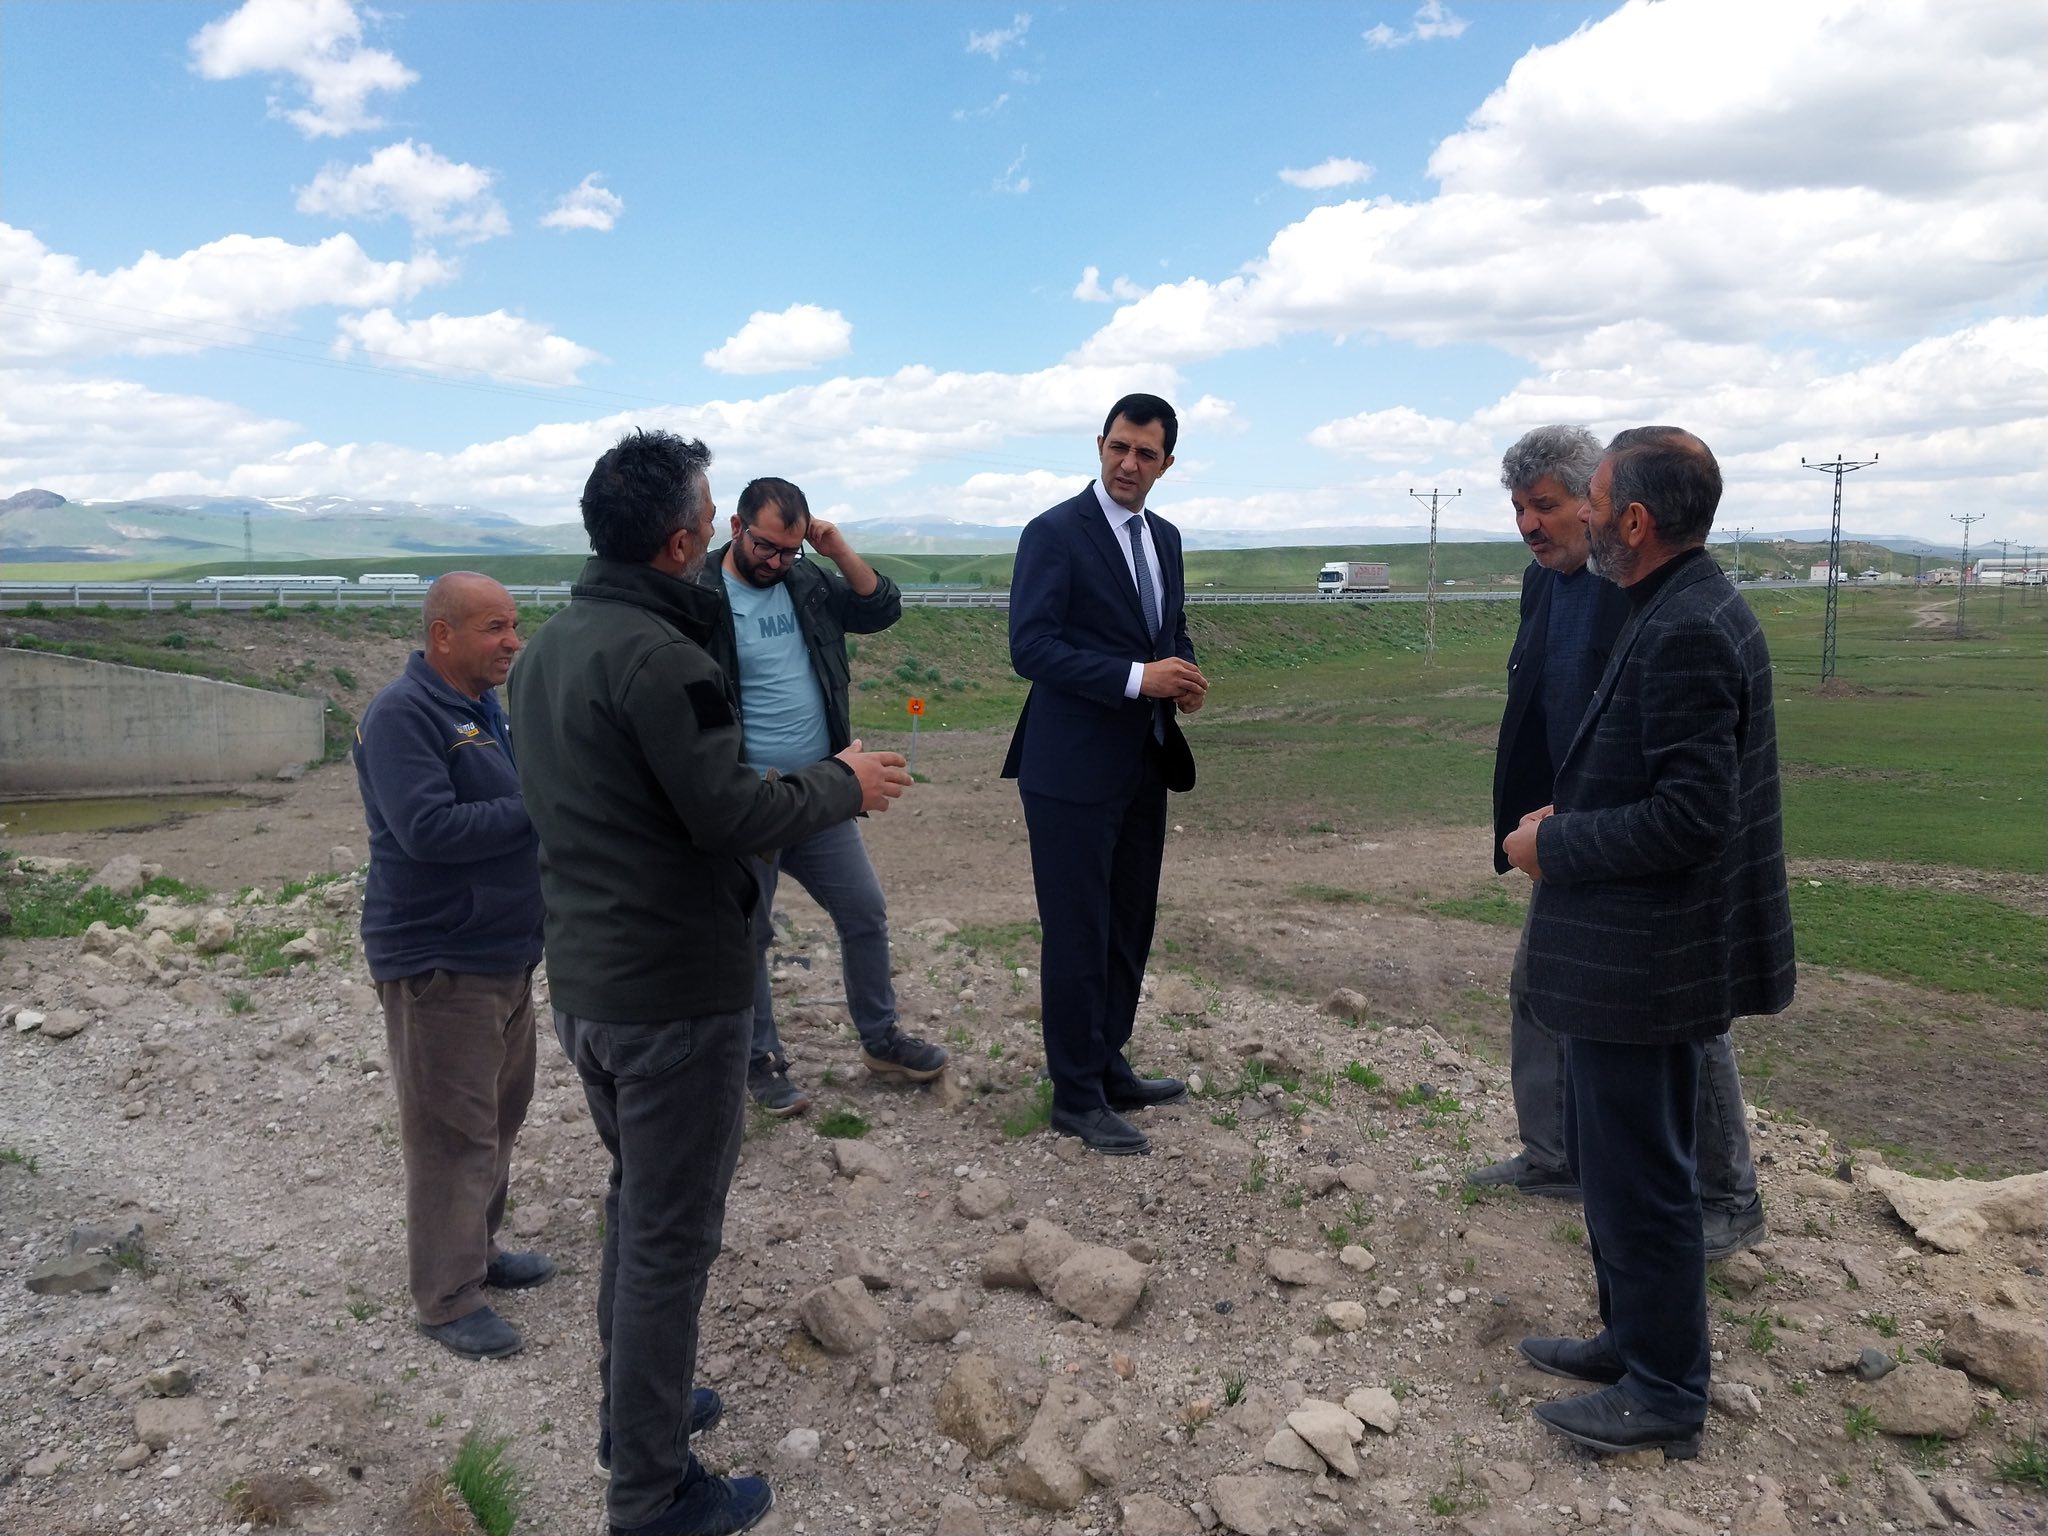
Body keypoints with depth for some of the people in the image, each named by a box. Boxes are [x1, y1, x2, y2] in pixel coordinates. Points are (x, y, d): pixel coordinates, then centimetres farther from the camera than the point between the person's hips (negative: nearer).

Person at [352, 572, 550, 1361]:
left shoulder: (489, 707, 12)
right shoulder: (402, 714, -17)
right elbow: (427, 828, -27)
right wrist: (536, 810, -22)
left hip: (506, 952, 9)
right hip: (438, 962, -9)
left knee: (498, 1115, 19)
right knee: (453, 1131, -1)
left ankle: (478, 1250, 35)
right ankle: (448, 1298, 12)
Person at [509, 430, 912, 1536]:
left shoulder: (550, 646, 7)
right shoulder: (658, 655, -22)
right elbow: (730, 818, -23)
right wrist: (841, 784, -6)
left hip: (580, 977, 9)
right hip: (674, 994, -9)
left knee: (636, 1200, 25)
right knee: (671, 1236, 5)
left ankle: (632, 1407, 40)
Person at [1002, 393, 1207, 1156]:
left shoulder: (1165, 537, 12)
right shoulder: (1054, 533, -11)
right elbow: (1031, 646, -18)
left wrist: (1185, 675, -2)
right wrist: (1137, 678, -25)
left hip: (1144, 764, 8)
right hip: (1075, 769, -7)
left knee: (1130, 927, 15)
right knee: (1078, 934, 1)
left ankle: (1108, 1065, 31)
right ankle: (1076, 1094, 14)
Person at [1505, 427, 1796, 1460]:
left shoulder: (1686, 633, -22)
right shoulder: (1682, 613, 9)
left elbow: (1690, 817, -26)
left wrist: (1552, 845, -16)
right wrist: (1570, 819, 6)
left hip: (1642, 961, -10)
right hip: (1624, 951, 10)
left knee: (1637, 1176, 5)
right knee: (1608, 1158, 22)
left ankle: (1665, 1395, 21)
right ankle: (1633, 1338, 38)